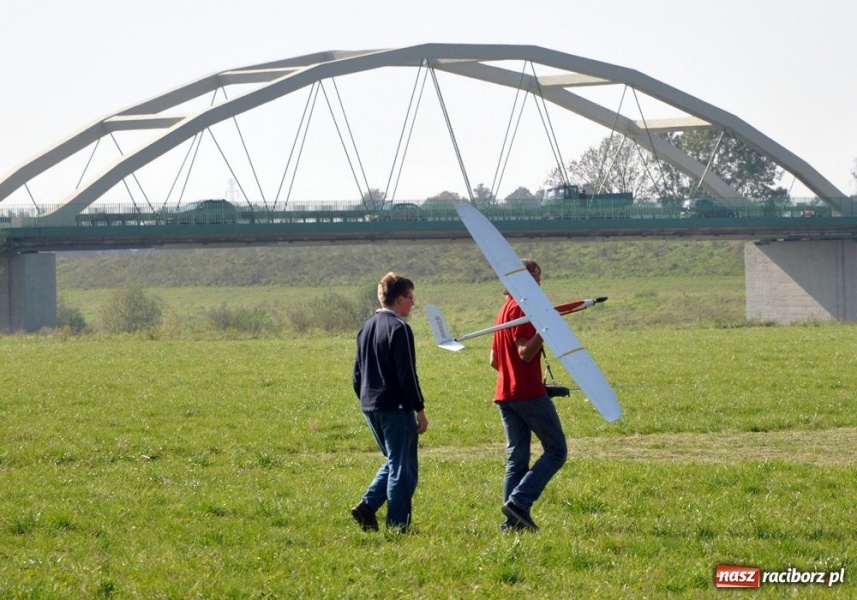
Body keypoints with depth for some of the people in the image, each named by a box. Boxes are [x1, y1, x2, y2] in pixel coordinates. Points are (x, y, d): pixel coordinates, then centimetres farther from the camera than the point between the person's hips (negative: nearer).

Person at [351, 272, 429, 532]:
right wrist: (420, 409, -12)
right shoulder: (398, 328, -13)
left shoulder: (366, 328, 13)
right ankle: (398, 525, -2)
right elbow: (407, 374, -16)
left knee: (393, 462, 20)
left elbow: (357, 375, 17)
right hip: (395, 408, -8)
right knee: (403, 467, -1)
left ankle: (368, 505, 5)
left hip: (370, 407, 8)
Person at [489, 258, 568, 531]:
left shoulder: (503, 311, 17)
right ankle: (518, 502, -14)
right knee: (556, 450, -2)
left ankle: (513, 519, 4)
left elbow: (494, 360, 20)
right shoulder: (520, 309, -11)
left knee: (516, 458, 9)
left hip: (505, 394, 9)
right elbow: (525, 353, -19)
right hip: (529, 393, -9)